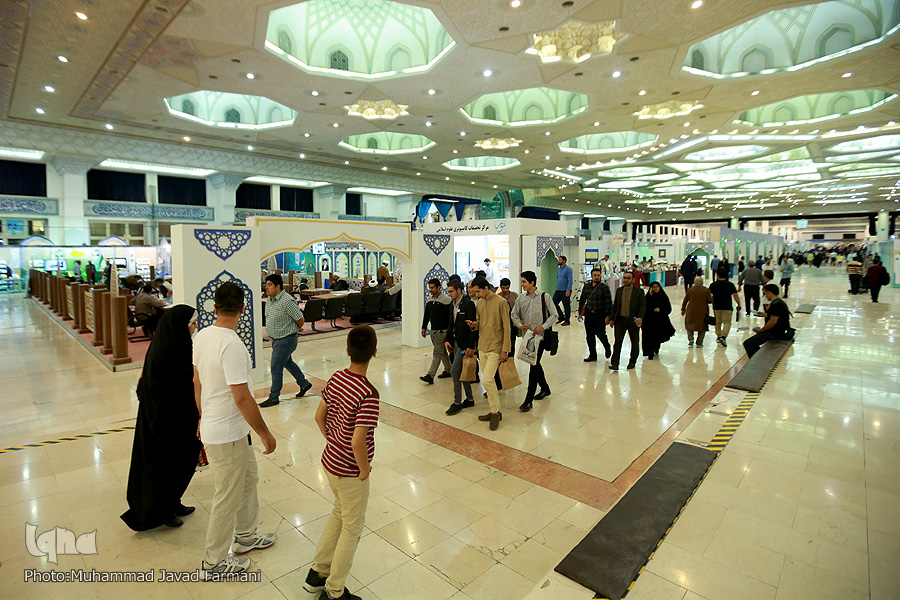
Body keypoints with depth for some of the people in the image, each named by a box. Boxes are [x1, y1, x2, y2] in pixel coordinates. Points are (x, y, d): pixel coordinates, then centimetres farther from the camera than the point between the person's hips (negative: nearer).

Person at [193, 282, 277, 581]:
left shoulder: (201, 336, 0)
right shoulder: (232, 345, -28)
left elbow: (197, 382, 11)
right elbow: (242, 398, -26)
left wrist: (203, 417, 24)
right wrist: (265, 433, -15)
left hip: (212, 424, 9)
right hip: (226, 435, -9)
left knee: (248, 477, 24)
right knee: (227, 498, 9)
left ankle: (246, 536, 42)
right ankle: (214, 564, 28)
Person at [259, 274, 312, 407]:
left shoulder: (287, 301, -24)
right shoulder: (269, 299, 5)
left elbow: (300, 319, -18)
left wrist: (297, 329, 0)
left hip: (286, 340, -9)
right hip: (276, 339, 9)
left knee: (276, 367, -3)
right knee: (287, 362, 22)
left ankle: (274, 397, 11)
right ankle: (304, 384, 39)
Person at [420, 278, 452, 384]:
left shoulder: (446, 299, -13)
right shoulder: (430, 299, 10)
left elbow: (450, 316, -14)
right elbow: (426, 314, 18)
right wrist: (424, 327, 14)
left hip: (442, 330, -8)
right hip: (433, 330, 8)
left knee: (437, 353, -7)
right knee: (442, 351, 17)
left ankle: (430, 376, -10)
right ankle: (448, 370, 29)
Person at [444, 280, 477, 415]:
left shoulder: (468, 304, -15)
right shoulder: (453, 304, 11)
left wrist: (471, 346, -20)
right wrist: (447, 339, 8)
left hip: (464, 343, -8)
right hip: (455, 342, 8)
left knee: (454, 370, -9)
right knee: (461, 371, 13)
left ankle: (457, 402, 2)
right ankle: (470, 399, 26)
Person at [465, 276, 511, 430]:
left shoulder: (501, 302, -11)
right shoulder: (479, 303, 10)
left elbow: (506, 328, -11)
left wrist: (505, 350, -13)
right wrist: (474, 324, -4)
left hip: (495, 348, -7)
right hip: (482, 347, 7)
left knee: (487, 380, -14)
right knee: (488, 381, 11)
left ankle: (495, 412, 2)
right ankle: (495, 412, 23)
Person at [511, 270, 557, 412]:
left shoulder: (544, 297, -6)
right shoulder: (521, 297, 5)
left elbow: (553, 315, -3)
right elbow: (514, 314, 10)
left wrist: (543, 327, -16)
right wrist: (520, 325, -9)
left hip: (540, 336, -5)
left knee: (534, 365, -9)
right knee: (534, 363, 17)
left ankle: (528, 400, -4)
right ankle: (545, 389, 40)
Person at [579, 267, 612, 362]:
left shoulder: (604, 287, -4)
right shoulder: (586, 287, 8)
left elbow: (609, 302, -6)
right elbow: (582, 301, 16)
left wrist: (608, 316, -11)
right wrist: (580, 313, 12)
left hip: (600, 315, -4)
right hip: (589, 314, 4)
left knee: (600, 334, -5)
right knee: (589, 336, 6)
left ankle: (607, 348, 28)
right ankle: (592, 355, 19)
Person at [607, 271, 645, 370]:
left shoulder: (639, 291, -2)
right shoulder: (619, 290, 8)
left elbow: (643, 306, -5)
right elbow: (615, 305, 12)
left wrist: (640, 317, -21)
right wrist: (611, 318, 7)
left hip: (633, 321, -2)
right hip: (620, 320, 2)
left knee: (635, 342, 12)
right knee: (617, 342, -3)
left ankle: (632, 361, 29)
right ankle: (614, 364, -4)